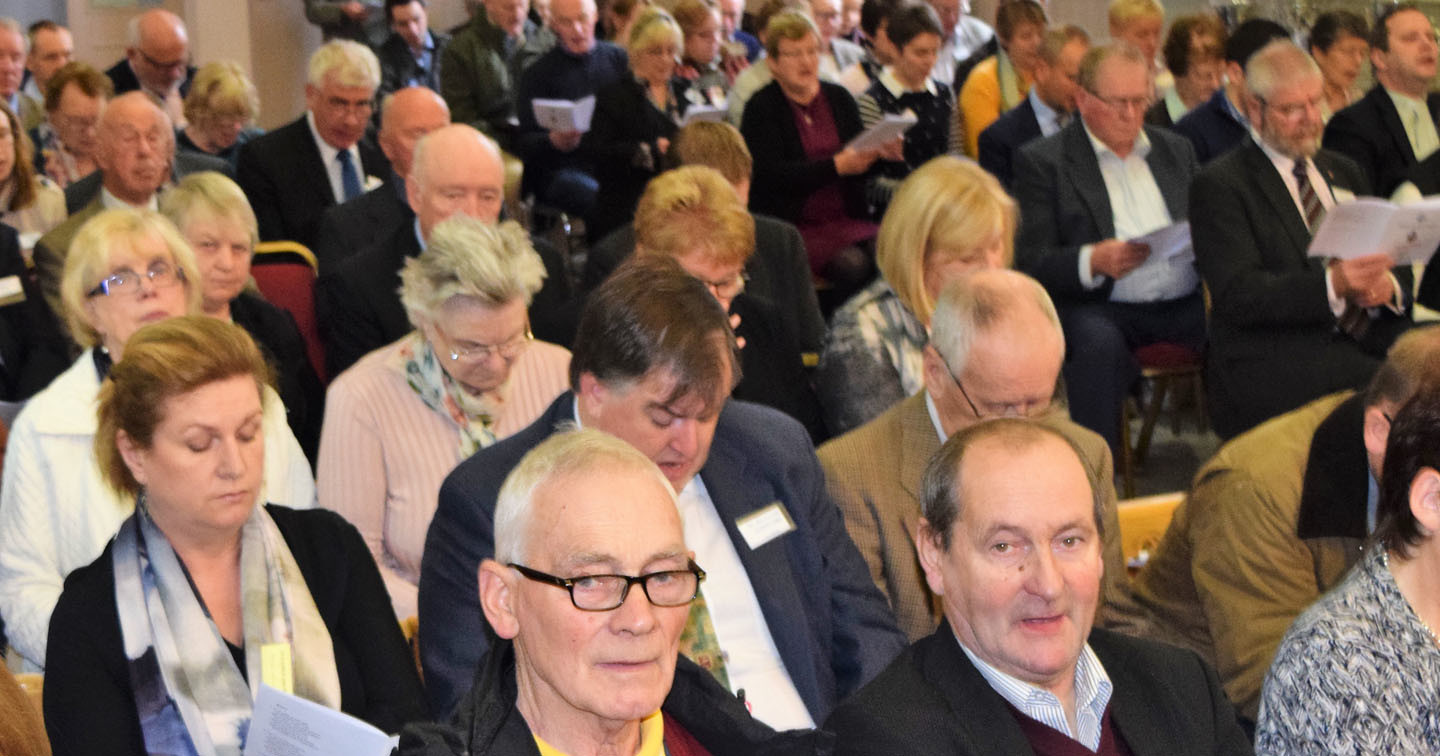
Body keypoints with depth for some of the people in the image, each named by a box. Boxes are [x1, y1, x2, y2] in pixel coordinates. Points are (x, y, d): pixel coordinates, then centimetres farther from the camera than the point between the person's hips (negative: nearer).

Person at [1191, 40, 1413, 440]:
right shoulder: (1219, 185, 2)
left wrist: (1389, 286, -5)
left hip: (1372, 335, 6)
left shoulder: (1343, 172, 24)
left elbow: (1394, 265, 22)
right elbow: (1237, 294, -10)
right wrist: (1331, 286, -25)